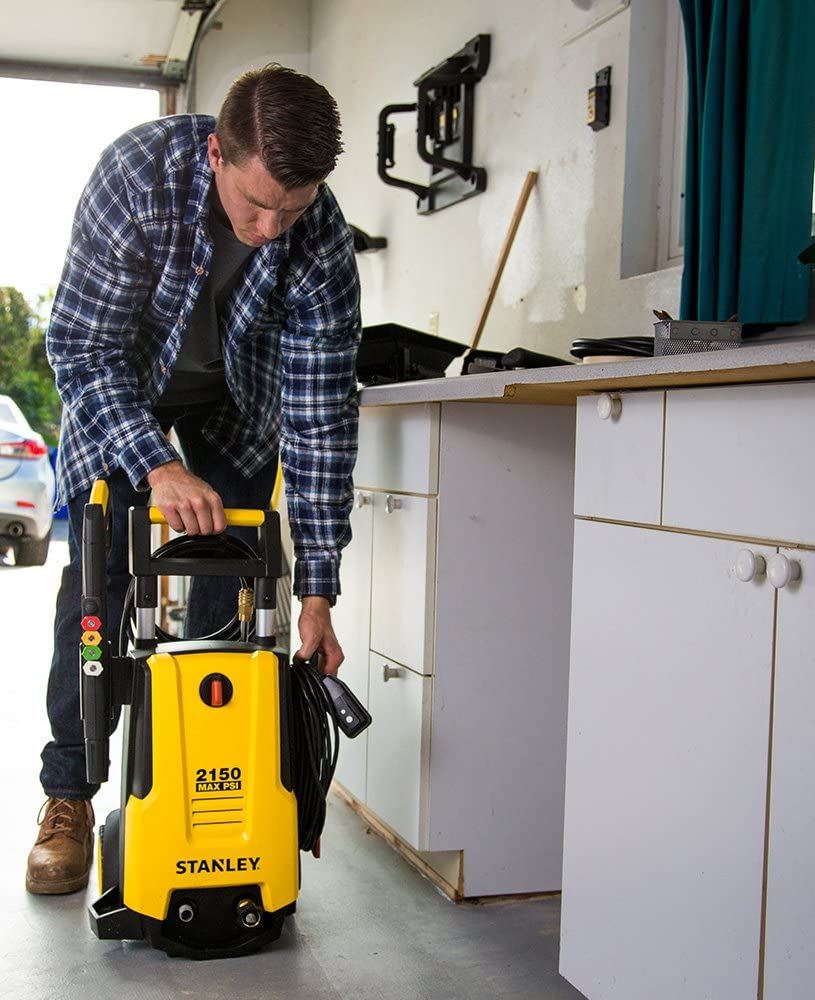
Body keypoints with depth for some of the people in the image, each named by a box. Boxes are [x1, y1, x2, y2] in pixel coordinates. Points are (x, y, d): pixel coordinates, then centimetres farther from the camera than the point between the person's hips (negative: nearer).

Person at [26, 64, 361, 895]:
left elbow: (321, 417, -25)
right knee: (98, 576, -8)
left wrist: (317, 592, -25)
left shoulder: (322, 242, -29)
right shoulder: (139, 172, -36)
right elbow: (80, 349, -29)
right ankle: (68, 796, 5)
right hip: (115, 384, -1)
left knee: (230, 586, -4)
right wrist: (156, 465, -42)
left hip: (235, 400, 2)